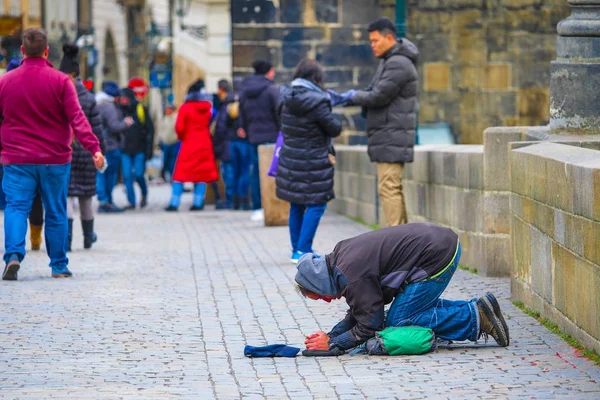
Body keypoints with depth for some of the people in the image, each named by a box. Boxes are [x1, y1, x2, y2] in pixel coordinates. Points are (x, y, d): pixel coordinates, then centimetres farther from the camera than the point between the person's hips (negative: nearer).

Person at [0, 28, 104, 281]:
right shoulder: (60, 81, -6)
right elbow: (76, 117, -13)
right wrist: (94, 147, -16)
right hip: (55, 160, 0)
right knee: (56, 213, 9)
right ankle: (59, 266, 14)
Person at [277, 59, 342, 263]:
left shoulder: (287, 99, 3)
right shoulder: (317, 102, -19)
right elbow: (334, 129, -11)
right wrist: (334, 119, 11)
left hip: (289, 160, 7)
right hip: (312, 165, -7)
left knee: (296, 206, 15)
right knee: (316, 205, 1)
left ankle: (296, 249, 21)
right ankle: (303, 251, -3)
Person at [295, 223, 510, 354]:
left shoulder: (352, 278, -16)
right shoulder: (342, 255, 14)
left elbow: (370, 326, -9)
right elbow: (360, 310, 21)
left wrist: (332, 344, -2)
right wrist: (331, 334, 11)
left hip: (437, 256, -10)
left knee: (398, 320, -2)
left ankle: (476, 317, -6)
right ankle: (476, 309, 13)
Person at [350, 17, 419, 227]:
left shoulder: (399, 64, -14)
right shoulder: (388, 61, 19)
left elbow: (379, 96, -18)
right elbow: (376, 91, 21)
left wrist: (354, 96, -4)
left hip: (392, 137, -11)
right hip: (387, 138, 11)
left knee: (389, 188, -13)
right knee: (393, 188, 12)